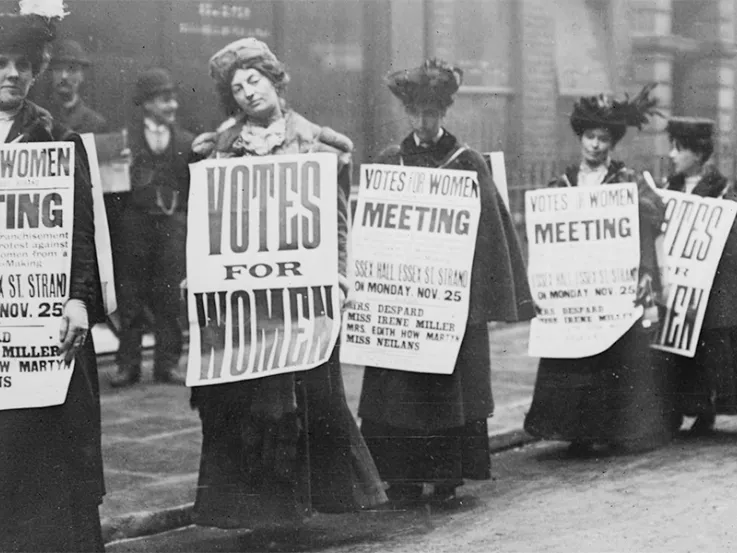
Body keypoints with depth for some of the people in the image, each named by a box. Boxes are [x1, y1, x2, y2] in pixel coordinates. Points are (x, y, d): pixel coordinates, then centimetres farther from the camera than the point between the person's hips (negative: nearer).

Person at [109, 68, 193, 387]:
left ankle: (167, 363, 11)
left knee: (169, 298, 3)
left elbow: (195, 189, 8)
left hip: (173, 224, 1)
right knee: (130, 297, 2)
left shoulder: (186, 141, 9)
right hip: (134, 224, -1)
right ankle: (128, 363, 9)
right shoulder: (126, 138, 2)